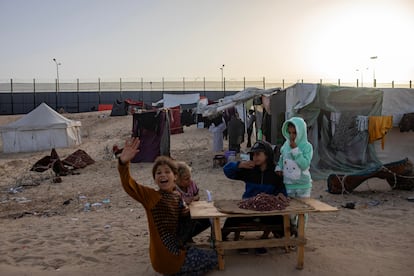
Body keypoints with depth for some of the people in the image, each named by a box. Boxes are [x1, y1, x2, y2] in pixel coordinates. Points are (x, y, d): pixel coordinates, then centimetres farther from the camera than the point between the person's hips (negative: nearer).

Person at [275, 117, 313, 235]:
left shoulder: (307, 146, -11)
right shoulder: (286, 145, 0)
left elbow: (304, 165, -23)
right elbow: (281, 159, 16)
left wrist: (295, 149, -24)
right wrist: (278, 168, -2)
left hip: (303, 185, -3)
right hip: (288, 184, 3)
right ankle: (292, 228, 36)